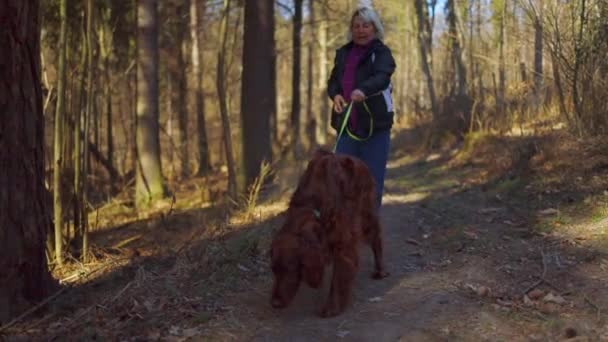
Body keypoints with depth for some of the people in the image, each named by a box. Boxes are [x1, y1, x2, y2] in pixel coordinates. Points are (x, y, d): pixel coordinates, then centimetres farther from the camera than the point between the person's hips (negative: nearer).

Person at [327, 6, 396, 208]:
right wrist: (335, 95, -8)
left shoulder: (381, 52, -3)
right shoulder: (343, 53, 13)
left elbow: (382, 77, -22)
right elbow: (333, 81, 16)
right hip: (347, 125, 4)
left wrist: (363, 90, -43)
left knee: (372, 180, 0)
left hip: (375, 125, -4)